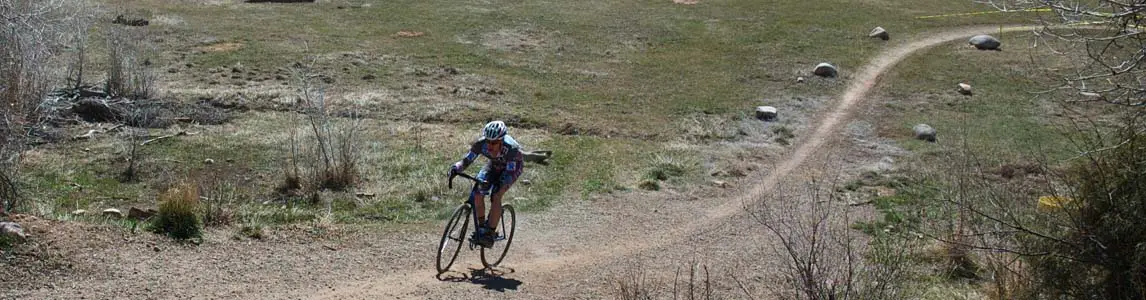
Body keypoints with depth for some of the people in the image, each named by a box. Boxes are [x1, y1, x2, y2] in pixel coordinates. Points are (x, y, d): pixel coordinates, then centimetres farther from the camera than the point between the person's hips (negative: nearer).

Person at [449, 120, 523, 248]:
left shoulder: (511, 148, -40)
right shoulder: (481, 144, -30)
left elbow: (510, 173, -38)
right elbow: (467, 160, -25)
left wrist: (500, 187, -55)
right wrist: (456, 168, -45)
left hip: (512, 167, -4)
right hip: (495, 165, 4)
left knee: (495, 196, -24)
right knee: (478, 193, -16)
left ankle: (490, 233, -14)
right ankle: (481, 227, 2)